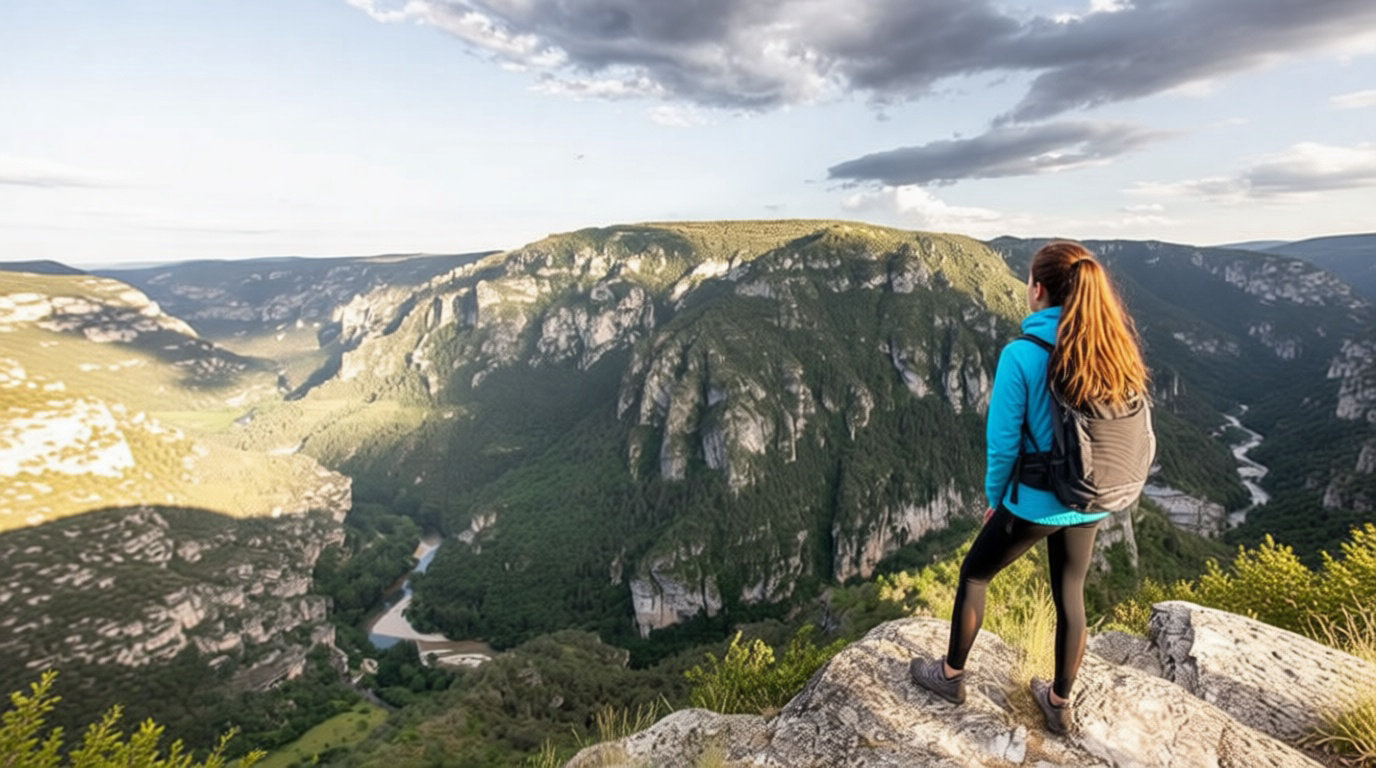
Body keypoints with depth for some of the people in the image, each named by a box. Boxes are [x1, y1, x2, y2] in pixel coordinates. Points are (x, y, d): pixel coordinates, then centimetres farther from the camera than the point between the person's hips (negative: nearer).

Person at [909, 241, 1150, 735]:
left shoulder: (1022, 354, -22)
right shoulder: (1117, 350, -5)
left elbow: (1004, 442, -16)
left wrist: (994, 498, 0)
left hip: (1036, 502, -5)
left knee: (973, 575, 18)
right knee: (1070, 596, 22)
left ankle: (951, 675, 35)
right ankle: (1059, 703, 41)